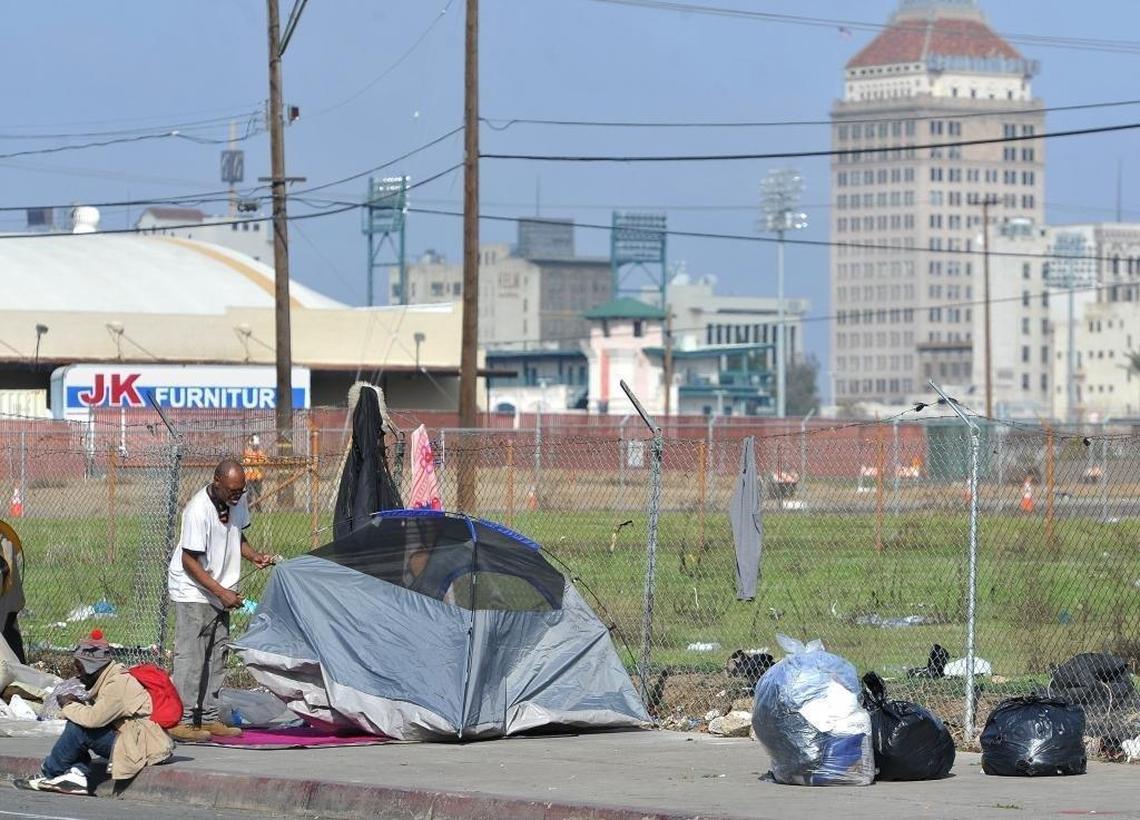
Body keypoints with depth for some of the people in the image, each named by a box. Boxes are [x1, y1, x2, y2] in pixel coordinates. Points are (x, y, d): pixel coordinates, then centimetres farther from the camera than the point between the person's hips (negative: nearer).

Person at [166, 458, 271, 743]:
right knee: (190, 657, -10)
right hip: (192, 591, -8)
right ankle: (181, 721, -9)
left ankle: (208, 718, 14)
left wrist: (253, 556, -1)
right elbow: (190, 561, -22)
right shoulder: (198, 511, -24)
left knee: (217, 655, 9)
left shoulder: (238, 501, 0)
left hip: (219, 592, 8)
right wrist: (223, 592, -22)